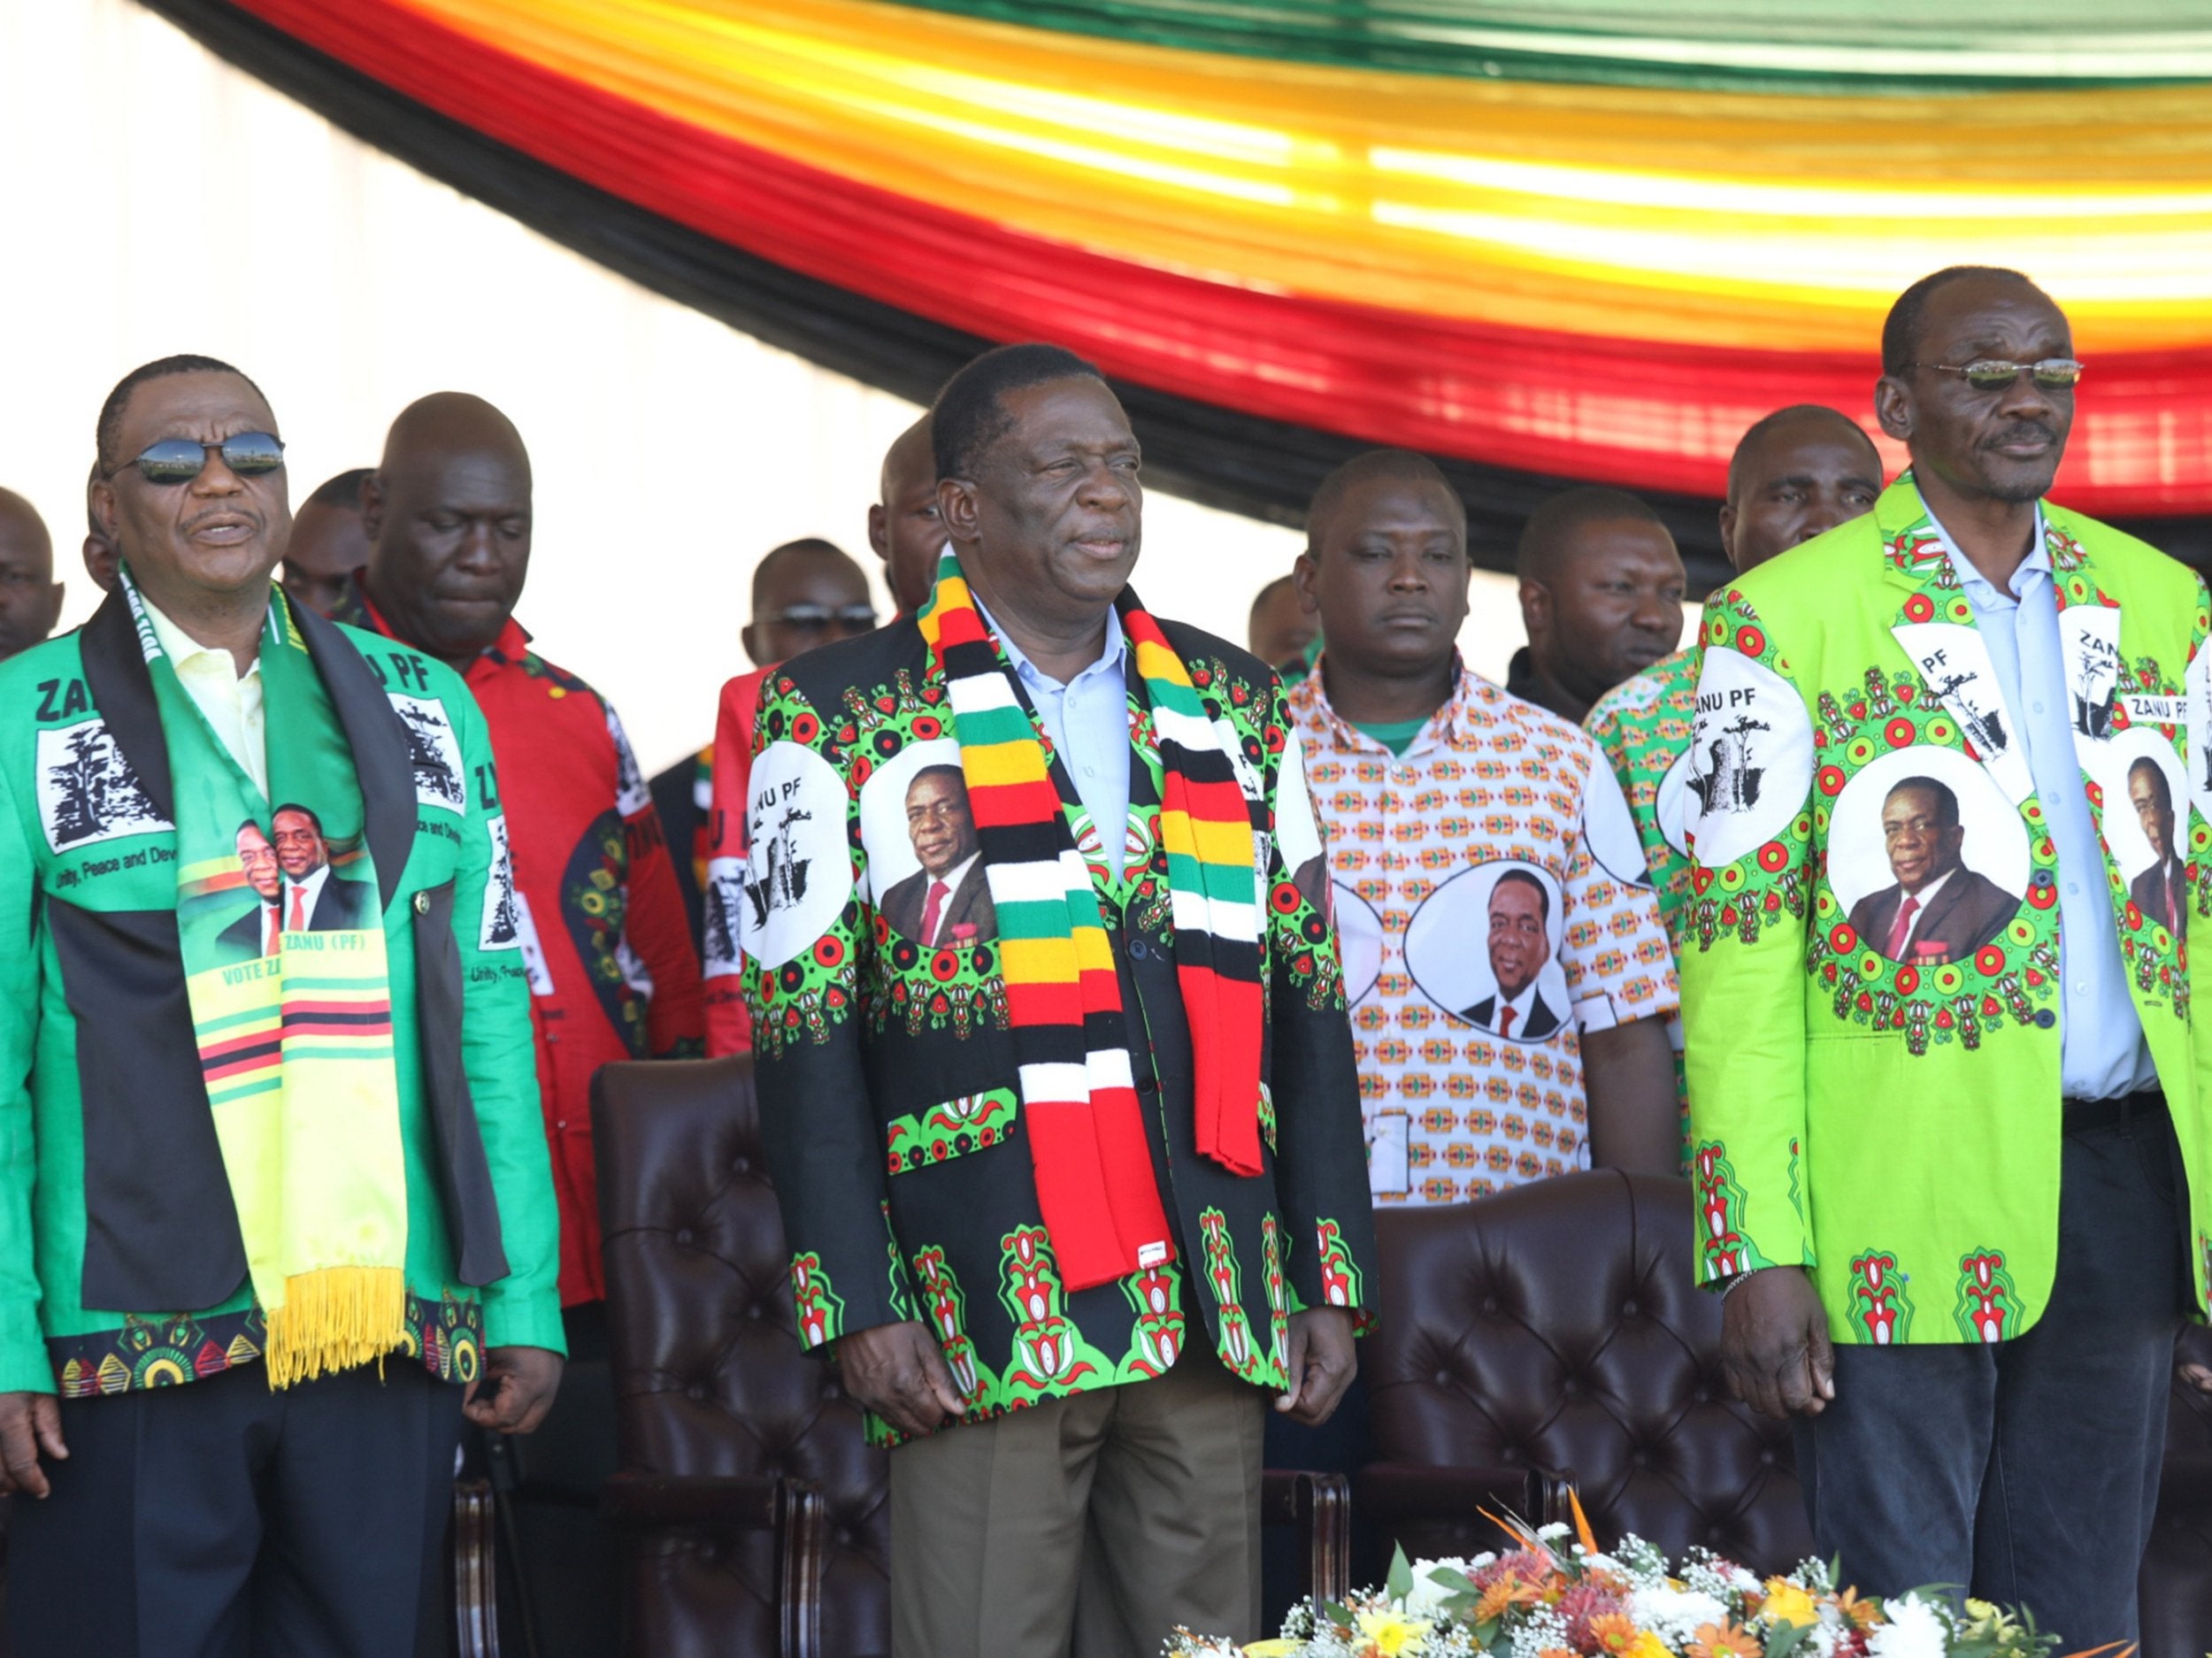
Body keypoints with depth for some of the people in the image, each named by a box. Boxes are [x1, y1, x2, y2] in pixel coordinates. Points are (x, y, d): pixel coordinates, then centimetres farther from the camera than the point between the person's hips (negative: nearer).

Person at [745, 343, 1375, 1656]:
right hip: (985, 1322, -4)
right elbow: (805, 1031, -2)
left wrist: (1331, 1278, 8)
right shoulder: (844, 720, 2)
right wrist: (861, 1303, -9)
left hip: (1217, 1319, 4)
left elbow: (1308, 1001, 15)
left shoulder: (1237, 706, 15)